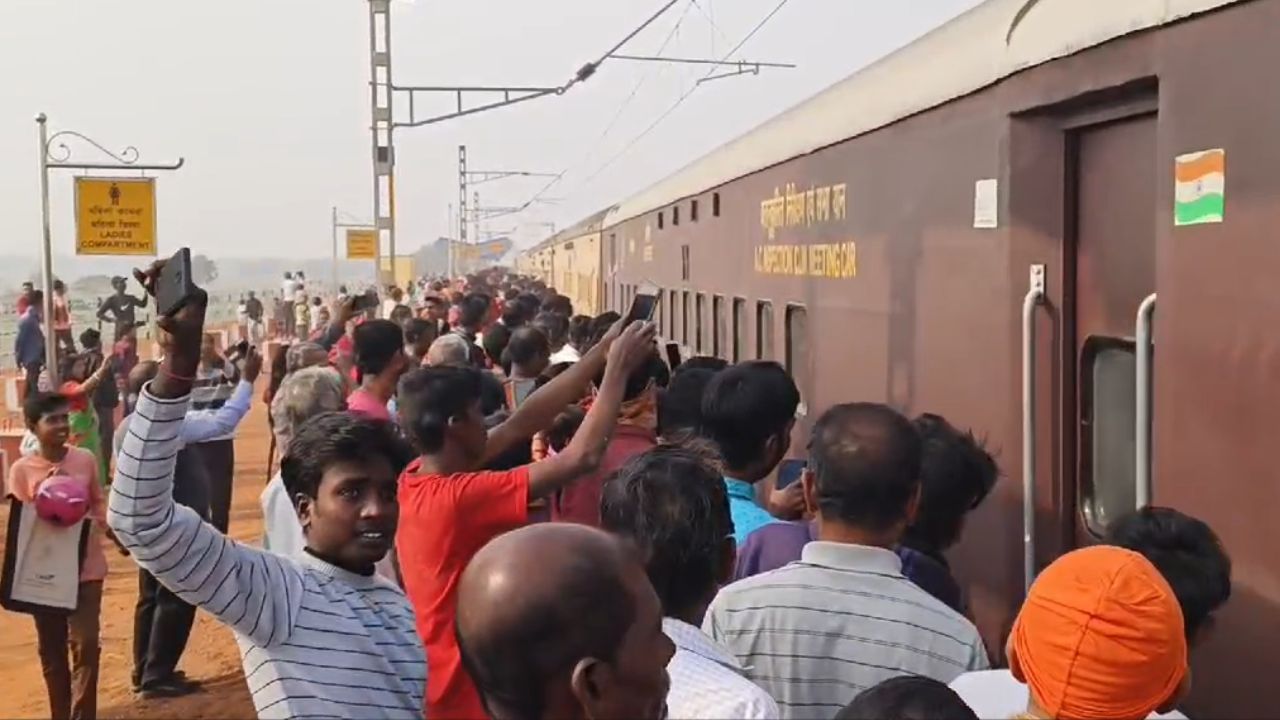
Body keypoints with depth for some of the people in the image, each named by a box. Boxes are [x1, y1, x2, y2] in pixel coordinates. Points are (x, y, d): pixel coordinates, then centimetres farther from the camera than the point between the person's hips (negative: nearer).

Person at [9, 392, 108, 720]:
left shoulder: (85, 459, -3)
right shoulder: (21, 469, -8)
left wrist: (96, 524, -9)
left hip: (85, 567, 0)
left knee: (85, 643, -7)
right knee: (51, 649, 10)